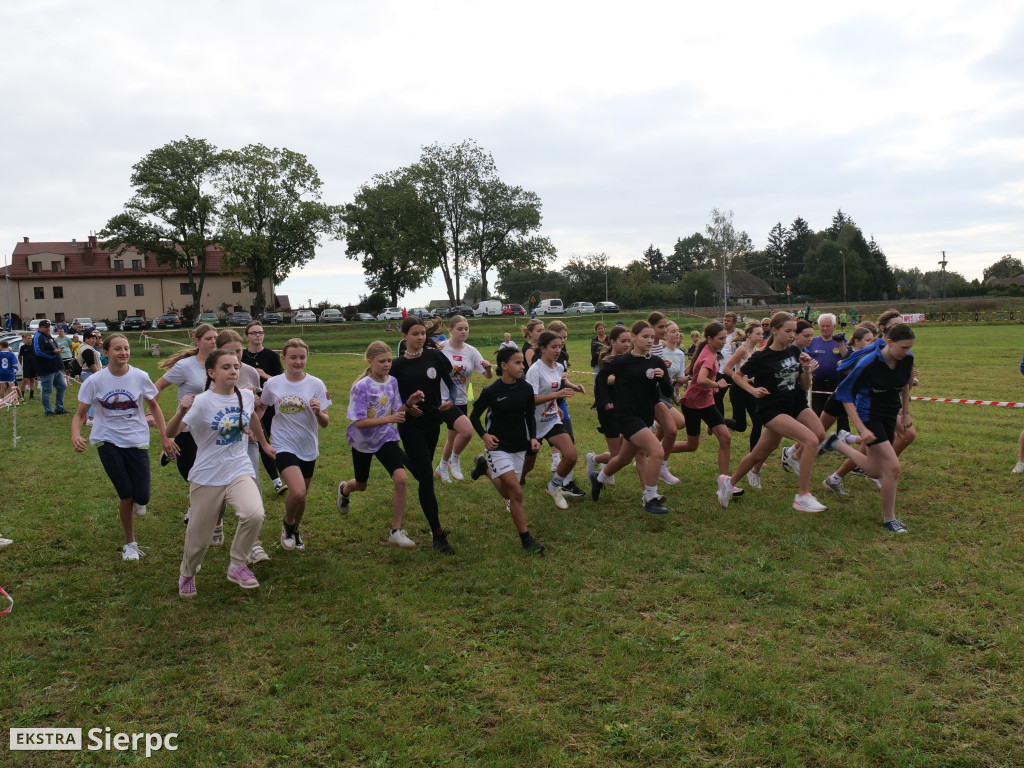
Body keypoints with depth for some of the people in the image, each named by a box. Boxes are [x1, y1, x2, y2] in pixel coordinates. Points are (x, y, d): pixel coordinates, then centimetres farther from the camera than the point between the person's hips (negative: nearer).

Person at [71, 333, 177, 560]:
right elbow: (80, 414, -1)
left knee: (141, 497, -7)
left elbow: (153, 406, 7)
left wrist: (165, 437, 2)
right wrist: (76, 435, -22)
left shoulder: (140, 377, -6)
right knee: (126, 495, -8)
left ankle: (134, 502, 35)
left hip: (137, 441, 1)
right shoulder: (95, 381, -8)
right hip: (108, 441, -1)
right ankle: (130, 544, 15)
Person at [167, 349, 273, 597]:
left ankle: (238, 566, -3)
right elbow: (170, 433, -22)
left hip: (240, 471, 3)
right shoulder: (202, 402, -13)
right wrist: (181, 412, -41)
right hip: (207, 476, -2)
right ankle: (187, 574, 42)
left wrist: (264, 443, 35)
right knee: (199, 535, 10)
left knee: (254, 514, -26)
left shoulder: (246, 396, 0)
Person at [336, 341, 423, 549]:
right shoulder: (361, 387, -20)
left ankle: (396, 532, -8)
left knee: (401, 479, -19)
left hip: (386, 438, 3)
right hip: (362, 441, -3)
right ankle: (344, 489, 60)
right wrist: (388, 419, -34)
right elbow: (359, 422, -25)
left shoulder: (393, 382, -5)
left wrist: (409, 403, -17)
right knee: (361, 484, 19)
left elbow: (396, 413, 1)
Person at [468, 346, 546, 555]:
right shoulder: (491, 392, -12)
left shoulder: (526, 389, -2)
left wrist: (533, 437, -6)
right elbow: (474, 416, 0)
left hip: (519, 447, 5)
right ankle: (526, 539, -3)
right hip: (498, 447, -5)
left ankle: (485, 467, 41)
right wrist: (484, 435, -15)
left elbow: (530, 416, 9)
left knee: (508, 493, 14)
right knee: (516, 492, -14)